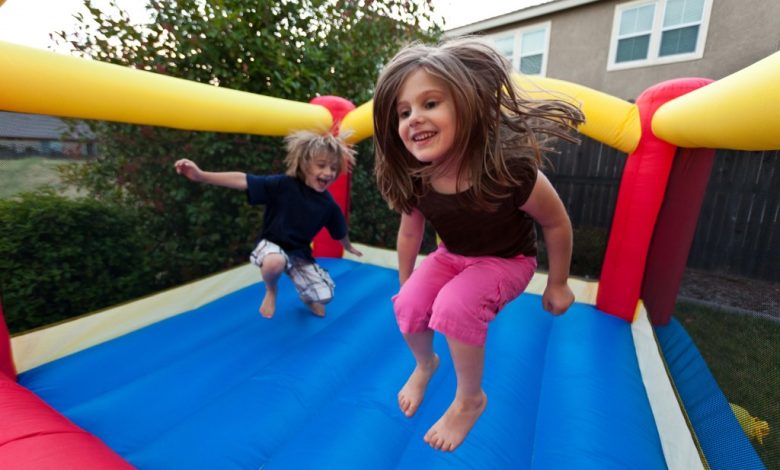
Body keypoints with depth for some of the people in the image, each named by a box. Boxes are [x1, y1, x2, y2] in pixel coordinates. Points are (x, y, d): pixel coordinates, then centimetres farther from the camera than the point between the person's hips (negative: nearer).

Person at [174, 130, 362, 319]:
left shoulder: (328, 204, -9)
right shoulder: (284, 184, -20)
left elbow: (339, 232, 9)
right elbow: (243, 181, -26)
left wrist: (349, 248, 26)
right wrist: (201, 175, -37)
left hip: (300, 254, 3)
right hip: (272, 245, -3)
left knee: (324, 296, -9)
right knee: (275, 262, -41)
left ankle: (307, 297, 34)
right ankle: (271, 291, 0)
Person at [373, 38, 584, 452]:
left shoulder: (510, 171, -35)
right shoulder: (412, 181, -22)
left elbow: (557, 224, -17)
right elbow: (410, 233, -3)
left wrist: (557, 285, -4)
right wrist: (404, 285, 10)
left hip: (508, 260, -3)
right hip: (453, 256, 4)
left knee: (453, 306, -30)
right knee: (408, 307, -17)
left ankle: (470, 400, 2)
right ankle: (424, 365, 21)